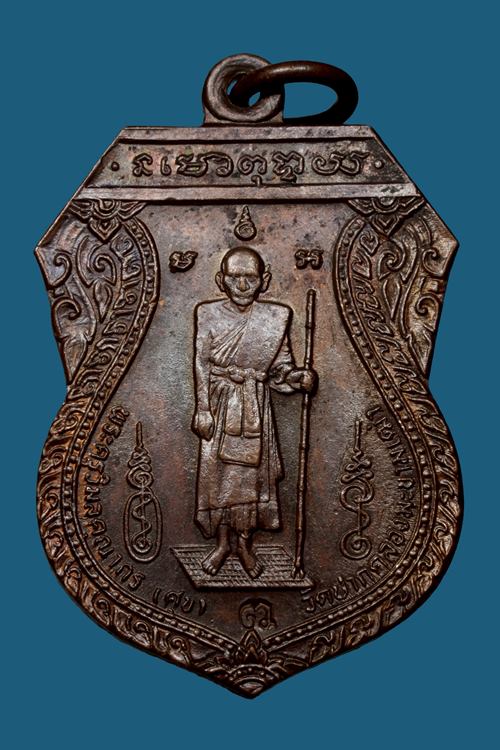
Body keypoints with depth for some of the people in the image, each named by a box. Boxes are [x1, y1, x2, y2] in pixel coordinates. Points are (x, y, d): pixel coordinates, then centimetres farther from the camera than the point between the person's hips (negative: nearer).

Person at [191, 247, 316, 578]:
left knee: (251, 473, 6)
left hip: (256, 407, 1)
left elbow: (282, 365, 0)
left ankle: (245, 541, 24)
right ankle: (223, 542, 22)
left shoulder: (276, 317, -2)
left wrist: (300, 377, -21)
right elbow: (201, 366, -3)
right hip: (220, 406, 0)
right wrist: (203, 409, -8)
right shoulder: (208, 315, -3)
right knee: (218, 472, 5)